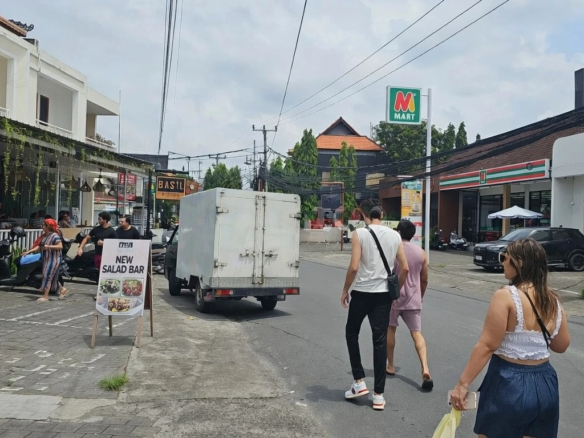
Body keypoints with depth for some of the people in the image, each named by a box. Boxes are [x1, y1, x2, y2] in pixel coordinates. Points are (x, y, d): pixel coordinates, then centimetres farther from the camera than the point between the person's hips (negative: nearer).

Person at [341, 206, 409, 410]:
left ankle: (359, 381, 16)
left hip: (361, 292, -3)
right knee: (380, 341, 6)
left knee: (351, 333, 18)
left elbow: (354, 267, -14)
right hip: (383, 294, 3)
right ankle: (378, 395, 9)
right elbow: (405, 268, 5)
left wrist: (345, 290, -1)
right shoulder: (395, 235, 6)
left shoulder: (360, 233, -7)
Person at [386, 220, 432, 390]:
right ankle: (425, 369, -14)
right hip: (413, 299, 2)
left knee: (390, 329, 17)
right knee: (417, 333, 3)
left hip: (393, 297, -2)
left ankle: (390, 366, 23)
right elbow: (424, 280, 11)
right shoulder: (421, 252, 5)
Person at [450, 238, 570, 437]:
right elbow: (561, 345, 13)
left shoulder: (506, 296, -16)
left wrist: (463, 384, -15)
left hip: (509, 383, -6)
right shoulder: (553, 301, 2)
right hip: (545, 384, 6)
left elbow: (487, 346, -19)